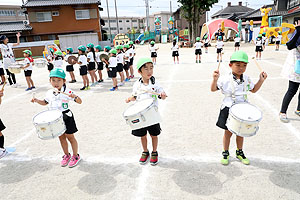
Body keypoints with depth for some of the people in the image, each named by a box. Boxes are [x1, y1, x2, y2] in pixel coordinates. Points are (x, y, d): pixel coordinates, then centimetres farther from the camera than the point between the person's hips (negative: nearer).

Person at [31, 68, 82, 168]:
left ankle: (76, 156, 25)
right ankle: (66, 155, 36)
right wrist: (37, 100, 3)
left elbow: (80, 102, -20)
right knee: (61, 137, 17)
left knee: (70, 137, 7)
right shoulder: (49, 93, 2)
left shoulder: (67, 92, -17)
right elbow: (45, 102, 21)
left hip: (66, 117, -5)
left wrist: (75, 97, -41)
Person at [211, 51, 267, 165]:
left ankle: (239, 152, 37)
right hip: (229, 110, -4)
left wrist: (261, 80, 4)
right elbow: (213, 89, -10)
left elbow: (253, 90, 16)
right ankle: (225, 153, 28)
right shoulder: (225, 79, -13)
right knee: (228, 132, 8)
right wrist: (215, 79, -27)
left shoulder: (246, 79, 2)